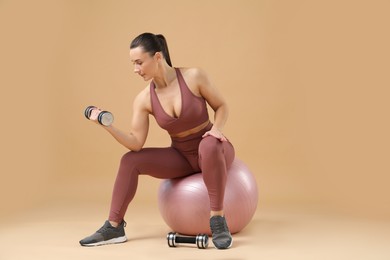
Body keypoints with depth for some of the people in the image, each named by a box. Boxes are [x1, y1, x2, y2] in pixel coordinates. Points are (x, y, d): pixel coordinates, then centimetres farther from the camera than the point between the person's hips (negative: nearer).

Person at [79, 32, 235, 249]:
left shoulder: (194, 76, -18)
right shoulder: (144, 100, -8)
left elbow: (222, 106, -6)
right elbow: (136, 144, -11)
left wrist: (216, 128, -26)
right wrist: (108, 125, -23)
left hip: (213, 150, -4)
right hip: (182, 156, 4)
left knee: (210, 145, -41)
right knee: (130, 160, -10)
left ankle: (218, 221, -34)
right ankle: (114, 227, -4)